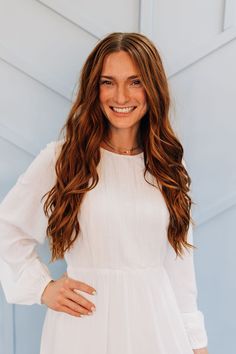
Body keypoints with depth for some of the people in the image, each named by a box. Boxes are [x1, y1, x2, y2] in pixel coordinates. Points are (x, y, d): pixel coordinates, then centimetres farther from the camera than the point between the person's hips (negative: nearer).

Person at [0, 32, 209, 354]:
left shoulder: (168, 165, 2)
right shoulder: (61, 157, -8)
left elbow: (180, 259, 4)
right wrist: (42, 287, -5)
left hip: (157, 320, 3)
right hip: (85, 320, -2)